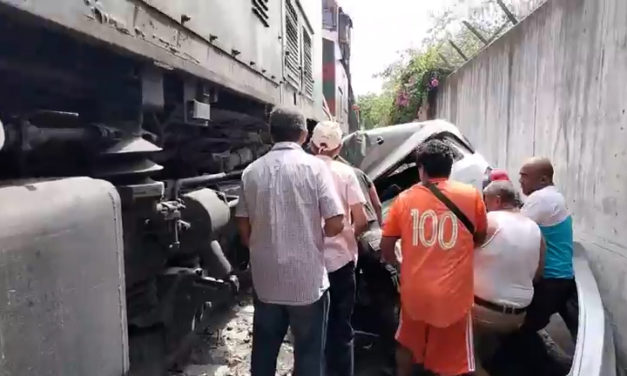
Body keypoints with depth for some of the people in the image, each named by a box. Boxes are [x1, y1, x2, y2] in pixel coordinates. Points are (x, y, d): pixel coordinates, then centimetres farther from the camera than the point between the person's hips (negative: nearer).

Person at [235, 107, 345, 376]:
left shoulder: (251, 171, 0)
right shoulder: (314, 167, -10)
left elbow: (244, 229, 4)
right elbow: (335, 224, -14)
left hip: (265, 280, 4)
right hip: (308, 281, -3)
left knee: (263, 352, 20)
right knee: (309, 354, 13)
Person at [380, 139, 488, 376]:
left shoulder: (404, 199, -1)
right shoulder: (471, 196, -3)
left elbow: (385, 248, 3)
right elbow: (480, 238, 12)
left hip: (414, 291, 2)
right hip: (453, 294, -1)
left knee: (407, 345, 27)